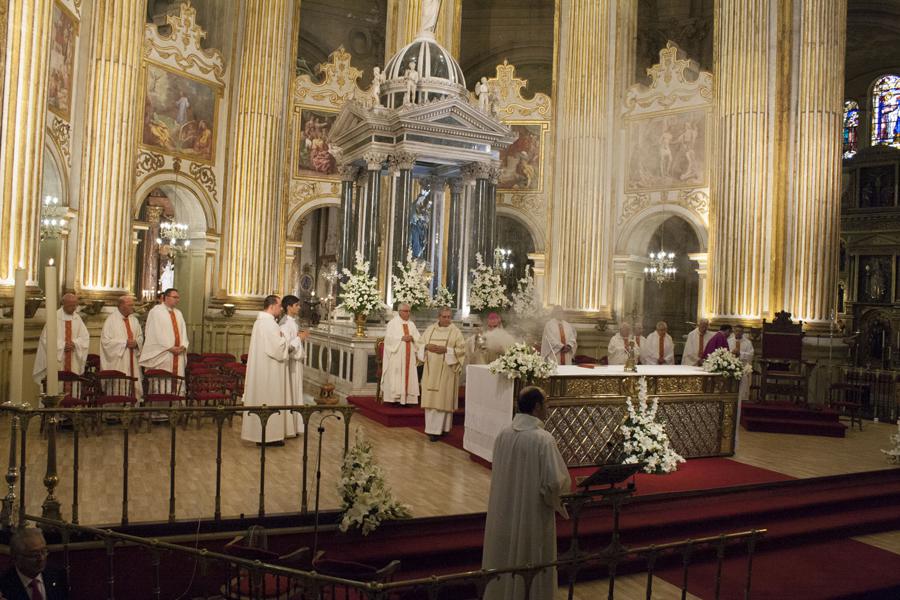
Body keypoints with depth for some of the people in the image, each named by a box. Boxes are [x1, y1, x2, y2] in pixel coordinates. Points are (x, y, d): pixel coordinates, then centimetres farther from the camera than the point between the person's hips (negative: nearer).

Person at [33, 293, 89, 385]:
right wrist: (63, 345, -14)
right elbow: (46, 338, -7)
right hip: (57, 360, -3)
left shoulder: (77, 318, 8)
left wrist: (74, 343, -11)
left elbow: (85, 337, 7)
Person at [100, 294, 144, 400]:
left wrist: (136, 342, -6)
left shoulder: (134, 320, 11)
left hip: (132, 361, 6)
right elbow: (106, 340, -12)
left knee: (134, 387, 5)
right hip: (117, 362, -6)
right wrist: (125, 342, -16)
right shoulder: (111, 320, -7)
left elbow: (140, 336, 17)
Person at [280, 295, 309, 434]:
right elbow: (285, 347, -25)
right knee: (289, 393, -2)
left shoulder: (293, 321, 11)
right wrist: (299, 338, -18)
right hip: (290, 363, -10)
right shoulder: (285, 324, -19)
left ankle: (294, 425, 23)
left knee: (295, 393, 14)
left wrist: (301, 336, 6)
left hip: (296, 361, 10)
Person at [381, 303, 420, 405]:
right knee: (396, 377, -7)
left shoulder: (411, 324, 16)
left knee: (408, 375, 2)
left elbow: (418, 338, 10)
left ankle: (406, 399, 5)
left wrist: (412, 338, -10)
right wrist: (402, 338, -18)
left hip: (408, 355, 5)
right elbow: (389, 338, -10)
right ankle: (395, 399, -5)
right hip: (396, 356, -5)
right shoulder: (392, 323, 0)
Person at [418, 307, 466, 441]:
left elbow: (461, 350, -5)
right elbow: (420, 344, 12)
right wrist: (427, 346, -9)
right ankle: (431, 427, 13)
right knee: (430, 398, 4)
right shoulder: (430, 329, 10)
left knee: (442, 399, -4)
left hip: (446, 369, -3)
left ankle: (438, 429, -1)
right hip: (431, 369, 4)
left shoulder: (455, 331, -1)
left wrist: (446, 349, -17)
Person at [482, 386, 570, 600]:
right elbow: (556, 481, -21)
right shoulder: (543, 439, -21)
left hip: (503, 514, 6)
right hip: (532, 516, -6)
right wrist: (556, 501, -1)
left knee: (504, 565, 20)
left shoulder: (503, 434, -2)